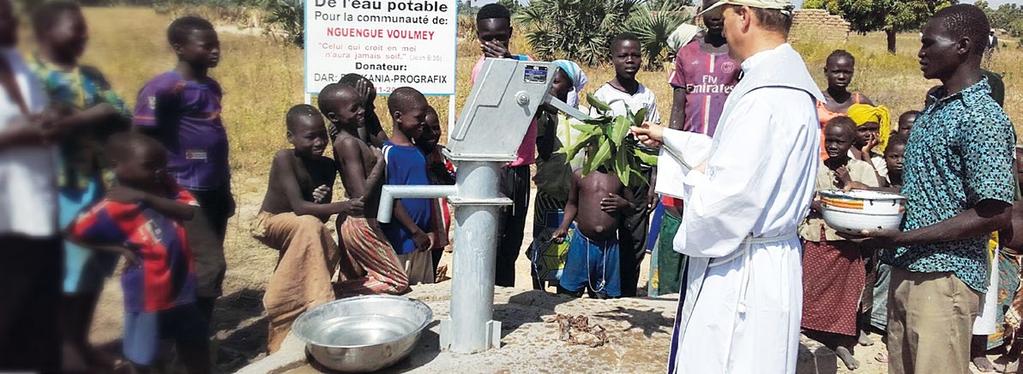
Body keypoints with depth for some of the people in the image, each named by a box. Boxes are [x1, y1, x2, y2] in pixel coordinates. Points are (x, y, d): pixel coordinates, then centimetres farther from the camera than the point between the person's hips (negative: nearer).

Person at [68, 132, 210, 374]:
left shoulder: (166, 189, -1)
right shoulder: (115, 207, -15)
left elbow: (189, 211, -17)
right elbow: (74, 233, -8)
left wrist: (148, 198, -25)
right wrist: (118, 248, -13)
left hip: (182, 291, 5)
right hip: (146, 298, -5)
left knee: (195, 345, 22)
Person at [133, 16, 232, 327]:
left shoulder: (211, 87, 12)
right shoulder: (163, 88, -13)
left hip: (213, 191, 8)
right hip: (186, 193, -8)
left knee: (199, 267, 13)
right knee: (209, 267, -10)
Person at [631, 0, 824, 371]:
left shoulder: (764, 96, -24)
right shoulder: (782, 79, 10)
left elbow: (729, 196, -28)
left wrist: (695, 178, -6)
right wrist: (667, 138, 29)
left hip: (742, 274, -10)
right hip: (758, 263, 10)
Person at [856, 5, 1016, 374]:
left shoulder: (983, 118, -15)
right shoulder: (934, 109, 12)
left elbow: (995, 213, -19)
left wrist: (905, 238, -22)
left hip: (945, 277, -8)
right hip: (907, 271, 8)